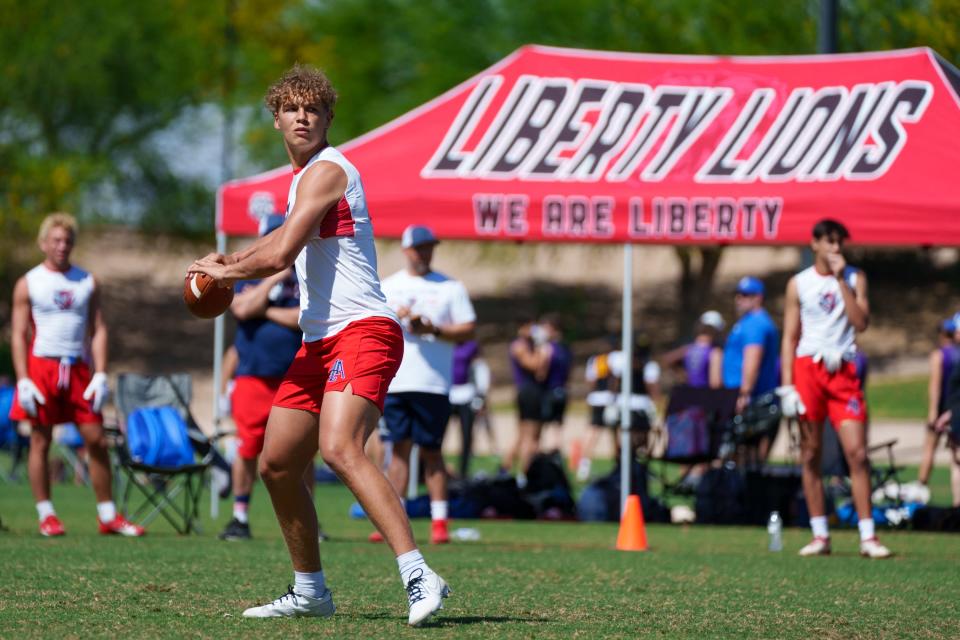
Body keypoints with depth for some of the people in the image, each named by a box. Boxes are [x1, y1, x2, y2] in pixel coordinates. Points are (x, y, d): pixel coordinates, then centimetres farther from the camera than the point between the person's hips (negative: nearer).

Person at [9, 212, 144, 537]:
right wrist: (23, 380, -9)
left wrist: (100, 374, -3)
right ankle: (46, 516, 5)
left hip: (78, 369, 2)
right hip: (41, 366, -2)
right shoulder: (28, 284, 4)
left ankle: (108, 516, 7)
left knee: (97, 440, 0)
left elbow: (98, 330, 9)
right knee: (40, 440, -1)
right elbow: (19, 334, 0)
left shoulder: (87, 282, 11)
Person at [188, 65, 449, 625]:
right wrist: (229, 259, 26)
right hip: (321, 341, 10)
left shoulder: (326, 171, -10)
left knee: (339, 448, -30)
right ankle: (310, 591, 23)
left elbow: (280, 256, -17)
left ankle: (419, 576, -38)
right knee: (277, 464, 10)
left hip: (362, 330, -10)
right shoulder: (305, 176, 21)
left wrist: (225, 272, 1)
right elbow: (287, 239, 41)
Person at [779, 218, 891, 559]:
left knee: (857, 452, -9)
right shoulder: (799, 283, 7)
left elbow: (861, 322, -6)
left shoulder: (855, 278, 8)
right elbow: (790, 336, 6)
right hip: (808, 367, 0)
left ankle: (868, 536, -9)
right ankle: (820, 536, 7)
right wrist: (787, 384, -2)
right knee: (811, 454, 1)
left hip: (843, 370, 0)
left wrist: (841, 280, -9)